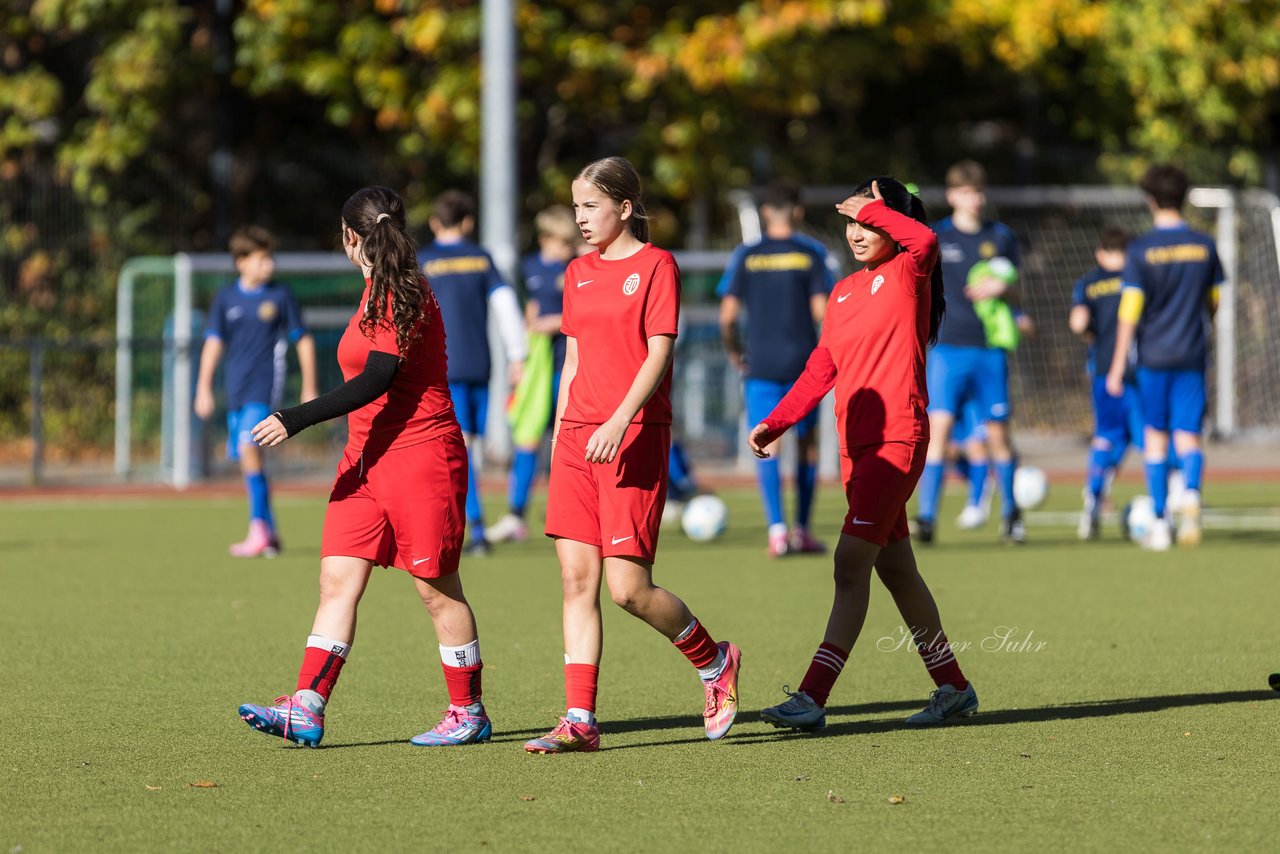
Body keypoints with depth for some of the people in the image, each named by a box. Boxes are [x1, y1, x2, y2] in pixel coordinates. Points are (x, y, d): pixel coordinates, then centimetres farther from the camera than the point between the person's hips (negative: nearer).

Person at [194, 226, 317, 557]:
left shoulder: (280, 296, 0)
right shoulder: (226, 298, 6)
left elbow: (303, 341, 7)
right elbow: (213, 343, 9)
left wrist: (309, 389, 7)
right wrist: (204, 389, 2)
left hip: (265, 384, -4)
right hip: (236, 389, 4)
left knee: (248, 445, -22)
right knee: (245, 456, 8)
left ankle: (258, 529, -22)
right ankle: (269, 531, 19)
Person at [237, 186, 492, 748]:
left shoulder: (403, 294, -14)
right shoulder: (379, 289, 14)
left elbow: (375, 380, -22)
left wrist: (296, 421, -25)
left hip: (420, 455, -9)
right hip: (367, 459, 9)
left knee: (436, 588, 0)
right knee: (338, 579, -1)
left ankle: (469, 713, 12)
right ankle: (306, 710, -8)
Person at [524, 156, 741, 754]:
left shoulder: (655, 266, -4)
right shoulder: (578, 274, 15)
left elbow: (658, 354, -12)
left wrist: (619, 421, -23)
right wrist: (558, 436, 15)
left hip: (635, 437, -7)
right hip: (578, 438, 7)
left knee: (628, 587, -10)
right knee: (577, 580, -1)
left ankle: (715, 661, 15)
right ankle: (579, 721, -1)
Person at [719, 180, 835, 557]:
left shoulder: (746, 256, 1)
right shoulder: (811, 254, -1)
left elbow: (727, 315, -3)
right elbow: (821, 310, -7)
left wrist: (732, 349, 15)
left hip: (760, 365, 0)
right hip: (803, 362, 0)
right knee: (807, 443, 14)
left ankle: (776, 529, -19)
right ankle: (801, 529, 21)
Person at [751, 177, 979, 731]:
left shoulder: (908, 273, -5)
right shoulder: (844, 292, 16)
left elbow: (925, 240, -28)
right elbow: (821, 369, 18)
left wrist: (872, 209, -15)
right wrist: (775, 423, 9)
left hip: (897, 439, -8)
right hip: (856, 443, 8)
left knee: (851, 562, -14)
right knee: (895, 570, 13)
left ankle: (813, 698, -18)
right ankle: (953, 688, 24)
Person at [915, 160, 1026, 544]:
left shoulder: (1001, 237, 8)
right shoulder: (935, 238, 3)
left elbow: (1017, 292, 12)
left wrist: (1001, 287, -9)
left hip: (991, 350, 2)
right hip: (947, 349, -2)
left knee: (998, 433, 5)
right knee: (938, 427, -12)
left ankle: (1010, 512, 22)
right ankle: (926, 517, -13)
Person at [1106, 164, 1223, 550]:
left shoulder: (1141, 250, -7)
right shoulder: (1205, 246, 2)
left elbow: (1129, 311, -10)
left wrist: (1117, 368, -6)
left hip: (1153, 357, -2)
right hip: (1192, 358, 2)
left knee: (1155, 436, 10)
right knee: (1188, 435, 2)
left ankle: (1159, 523, 10)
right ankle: (1191, 493, -29)